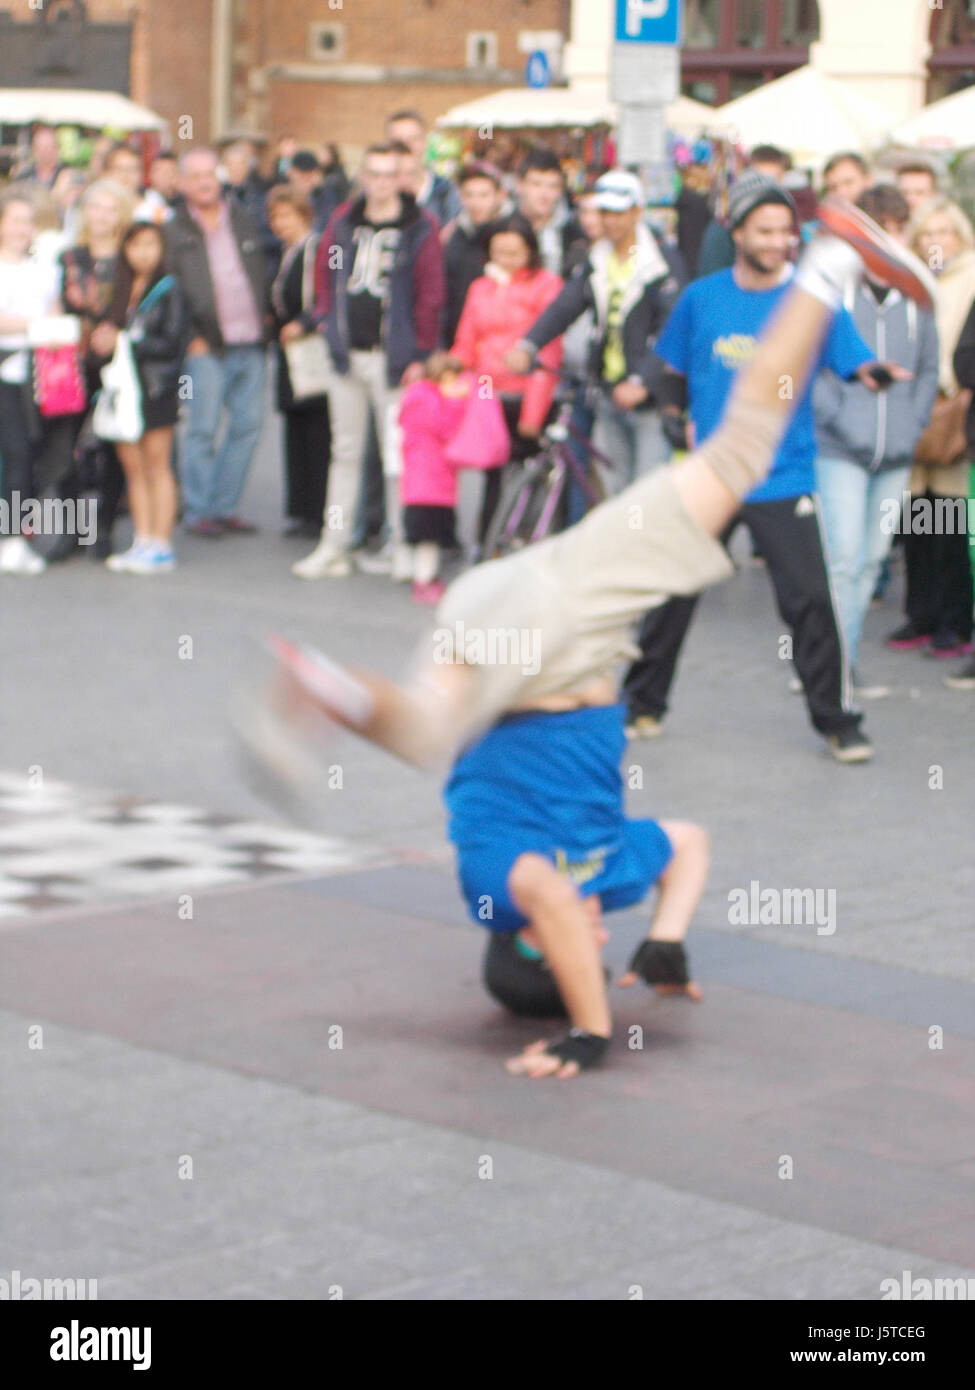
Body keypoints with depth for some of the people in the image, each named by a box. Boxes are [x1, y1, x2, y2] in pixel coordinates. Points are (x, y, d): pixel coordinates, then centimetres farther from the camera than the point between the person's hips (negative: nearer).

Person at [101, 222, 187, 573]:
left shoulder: (168, 289, -3)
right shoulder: (122, 289, 14)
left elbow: (172, 343, -9)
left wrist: (128, 344, -13)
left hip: (155, 385, -5)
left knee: (156, 465, -3)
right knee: (132, 464, 4)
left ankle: (161, 547, -1)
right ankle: (142, 542, 8)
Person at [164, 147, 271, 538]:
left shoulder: (242, 220, 15)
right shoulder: (173, 231, 0)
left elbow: (261, 272, 21)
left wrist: (265, 316, 9)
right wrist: (190, 337, -10)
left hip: (250, 343, 5)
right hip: (206, 347, -5)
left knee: (248, 425, 4)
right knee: (203, 429, -5)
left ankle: (223, 506, 14)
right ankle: (197, 512, 2)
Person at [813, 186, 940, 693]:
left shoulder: (915, 298, 9)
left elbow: (929, 369, 16)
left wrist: (913, 425, 4)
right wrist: (839, 420, -11)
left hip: (896, 456, 5)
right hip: (839, 451, -4)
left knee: (871, 560, 8)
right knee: (843, 558, -12)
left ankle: (845, 661, 17)